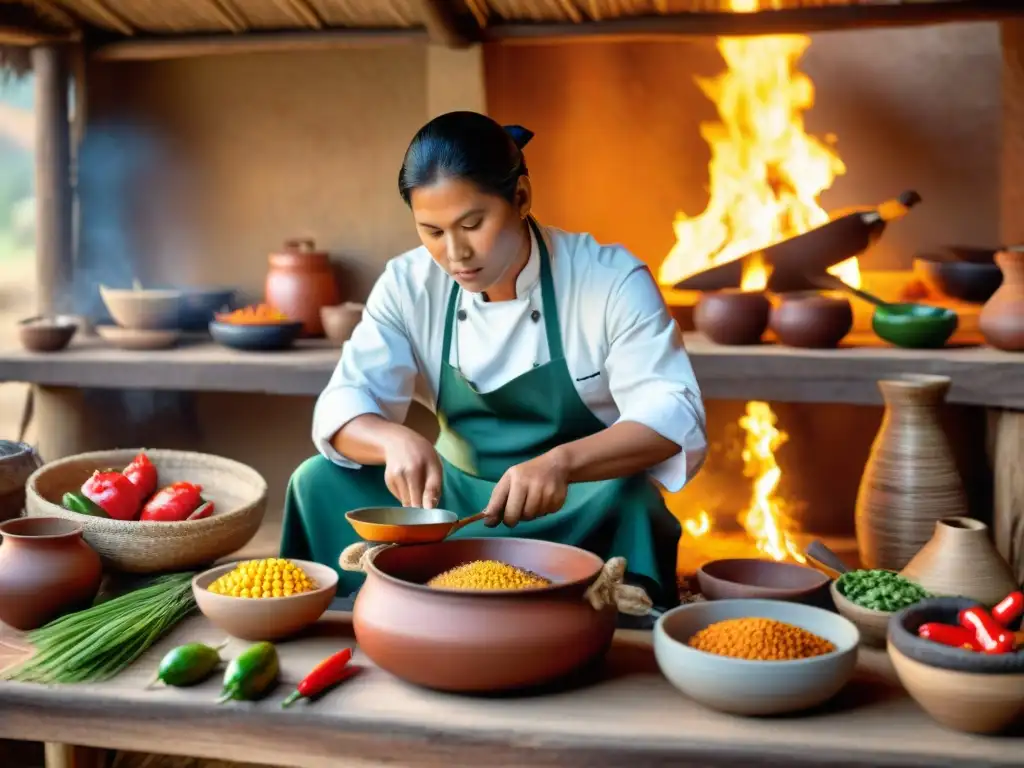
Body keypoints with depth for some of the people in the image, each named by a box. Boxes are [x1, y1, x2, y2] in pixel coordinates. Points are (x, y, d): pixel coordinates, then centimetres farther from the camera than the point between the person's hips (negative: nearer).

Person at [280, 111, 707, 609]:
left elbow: (673, 417, -23)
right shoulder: (408, 285, -5)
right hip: (458, 497, 3)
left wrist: (562, 463, -43)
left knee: (633, 504, -36)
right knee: (321, 483, -17)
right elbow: (344, 405, -10)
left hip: (584, 508, -3)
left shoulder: (612, 282, -15)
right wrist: (395, 440, -36)